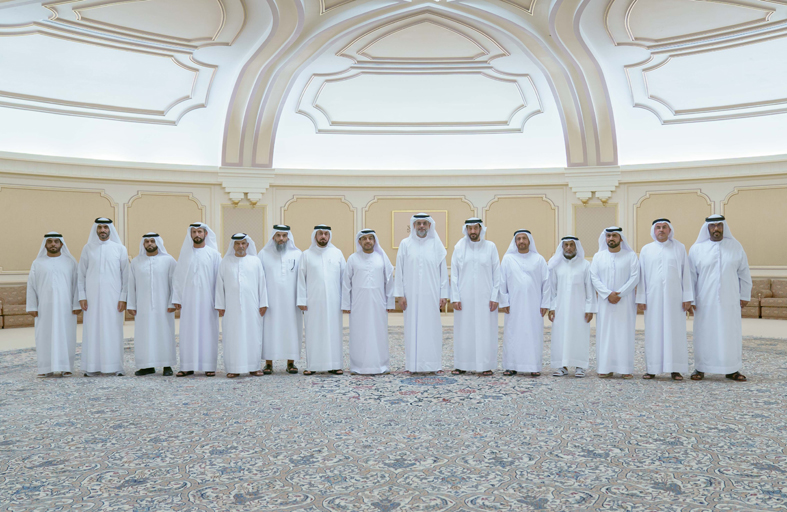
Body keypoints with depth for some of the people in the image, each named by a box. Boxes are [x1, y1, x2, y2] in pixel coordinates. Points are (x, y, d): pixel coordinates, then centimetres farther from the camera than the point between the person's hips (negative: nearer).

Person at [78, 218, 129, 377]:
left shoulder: (120, 249, 3)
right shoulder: (88, 249, 7)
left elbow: (125, 274, 2)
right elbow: (81, 274, 7)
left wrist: (123, 297, -4)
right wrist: (82, 296, -1)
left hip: (113, 296, -1)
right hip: (92, 296, 1)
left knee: (113, 330, 0)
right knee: (92, 330, 2)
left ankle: (116, 366, 6)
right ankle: (93, 367, 9)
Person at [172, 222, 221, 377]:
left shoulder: (213, 254, 3)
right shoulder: (184, 253, 8)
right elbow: (178, 277, 8)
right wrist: (176, 299, 2)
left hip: (207, 299, -2)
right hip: (188, 299, 2)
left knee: (208, 331, 1)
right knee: (188, 332, 3)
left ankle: (209, 366, 7)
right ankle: (188, 366, 11)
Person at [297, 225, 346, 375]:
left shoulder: (337, 253, 8)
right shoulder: (307, 255, 6)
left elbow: (344, 277, 7)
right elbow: (301, 278, 4)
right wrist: (301, 300, -3)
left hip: (333, 301, 1)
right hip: (313, 302, -1)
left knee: (333, 332, 2)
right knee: (313, 332, 1)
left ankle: (334, 364, 9)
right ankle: (312, 365, 8)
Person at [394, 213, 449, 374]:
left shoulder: (437, 245, 3)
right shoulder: (405, 244, 3)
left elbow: (443, 271, 3)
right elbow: (399, 271, 3)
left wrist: (444, 294, -2)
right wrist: (400, 294, -2)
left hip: (431, 294, 0)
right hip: (411, 294, 0)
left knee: (432, 328, 4)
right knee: (412, 327, 4)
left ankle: (434, 364, 12)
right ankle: (412, 364, 12)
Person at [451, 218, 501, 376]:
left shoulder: (490, 247, 3)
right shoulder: (459, 248, 3)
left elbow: (496, 273, 2)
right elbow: (454, 274, 2)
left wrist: (495, 297, -4)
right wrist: (455, 297, -4)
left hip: (485, 297, 0)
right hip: (464, 297, 1)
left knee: (486, 330, 2)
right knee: (463, 330, 4)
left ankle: (486, 365, 11)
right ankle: (462, 365, 13)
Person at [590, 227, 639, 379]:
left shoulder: (631, 256, 2)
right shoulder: (598, 256, 7)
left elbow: (635, 277, -5)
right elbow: (594, 278, 0)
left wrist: (619, 293, -13)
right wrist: (608, 294, -12)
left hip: (625, 302, -1)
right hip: (605, 302, 2)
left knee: (625, 333, -1)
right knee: (605, 333, 0)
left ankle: (626, 368, 4)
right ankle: (606, 368, 4)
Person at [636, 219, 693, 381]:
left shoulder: (680, 248, 6)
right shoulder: (646, 250, 7)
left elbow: (686, 273, 3)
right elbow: (642, 276, 6)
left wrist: (687, 297, -3)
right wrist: (641, 298, 1)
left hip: (674, 296, 0)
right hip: (653, 297, 1)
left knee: (675, 331, 1)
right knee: (653, 331, 2)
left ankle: (675, 369, 8)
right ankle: (652, 369, 7)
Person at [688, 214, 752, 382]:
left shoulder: (736, 247, 5)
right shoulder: (696, 248, 1)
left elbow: (744, 273, 9)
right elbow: (691, 276, 1)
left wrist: (745, 296, 7)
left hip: (730, 301, 1)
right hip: (704, 302, -1)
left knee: (731, 334, 5)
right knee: (704, 334, 3)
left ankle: (732, 369, 17)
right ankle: (700, 368, 12)